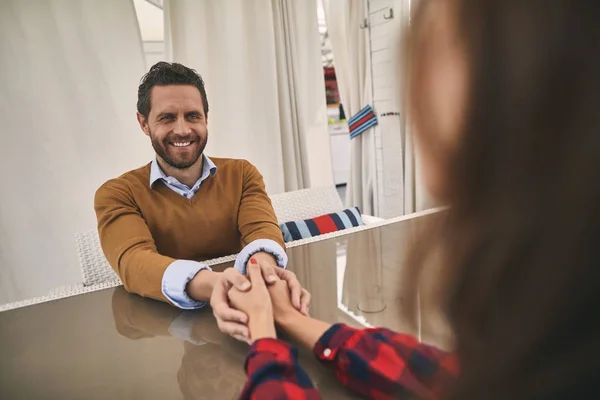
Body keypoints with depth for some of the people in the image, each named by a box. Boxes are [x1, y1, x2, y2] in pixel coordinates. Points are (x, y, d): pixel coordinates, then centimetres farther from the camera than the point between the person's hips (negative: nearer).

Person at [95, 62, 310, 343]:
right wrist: (209, 284, -40)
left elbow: (262, 227, -12)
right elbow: (134, 261, -19)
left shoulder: (242, 174, 6)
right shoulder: (117, 194, -1)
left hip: (241, 313, 3)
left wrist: (265, 265, -36)